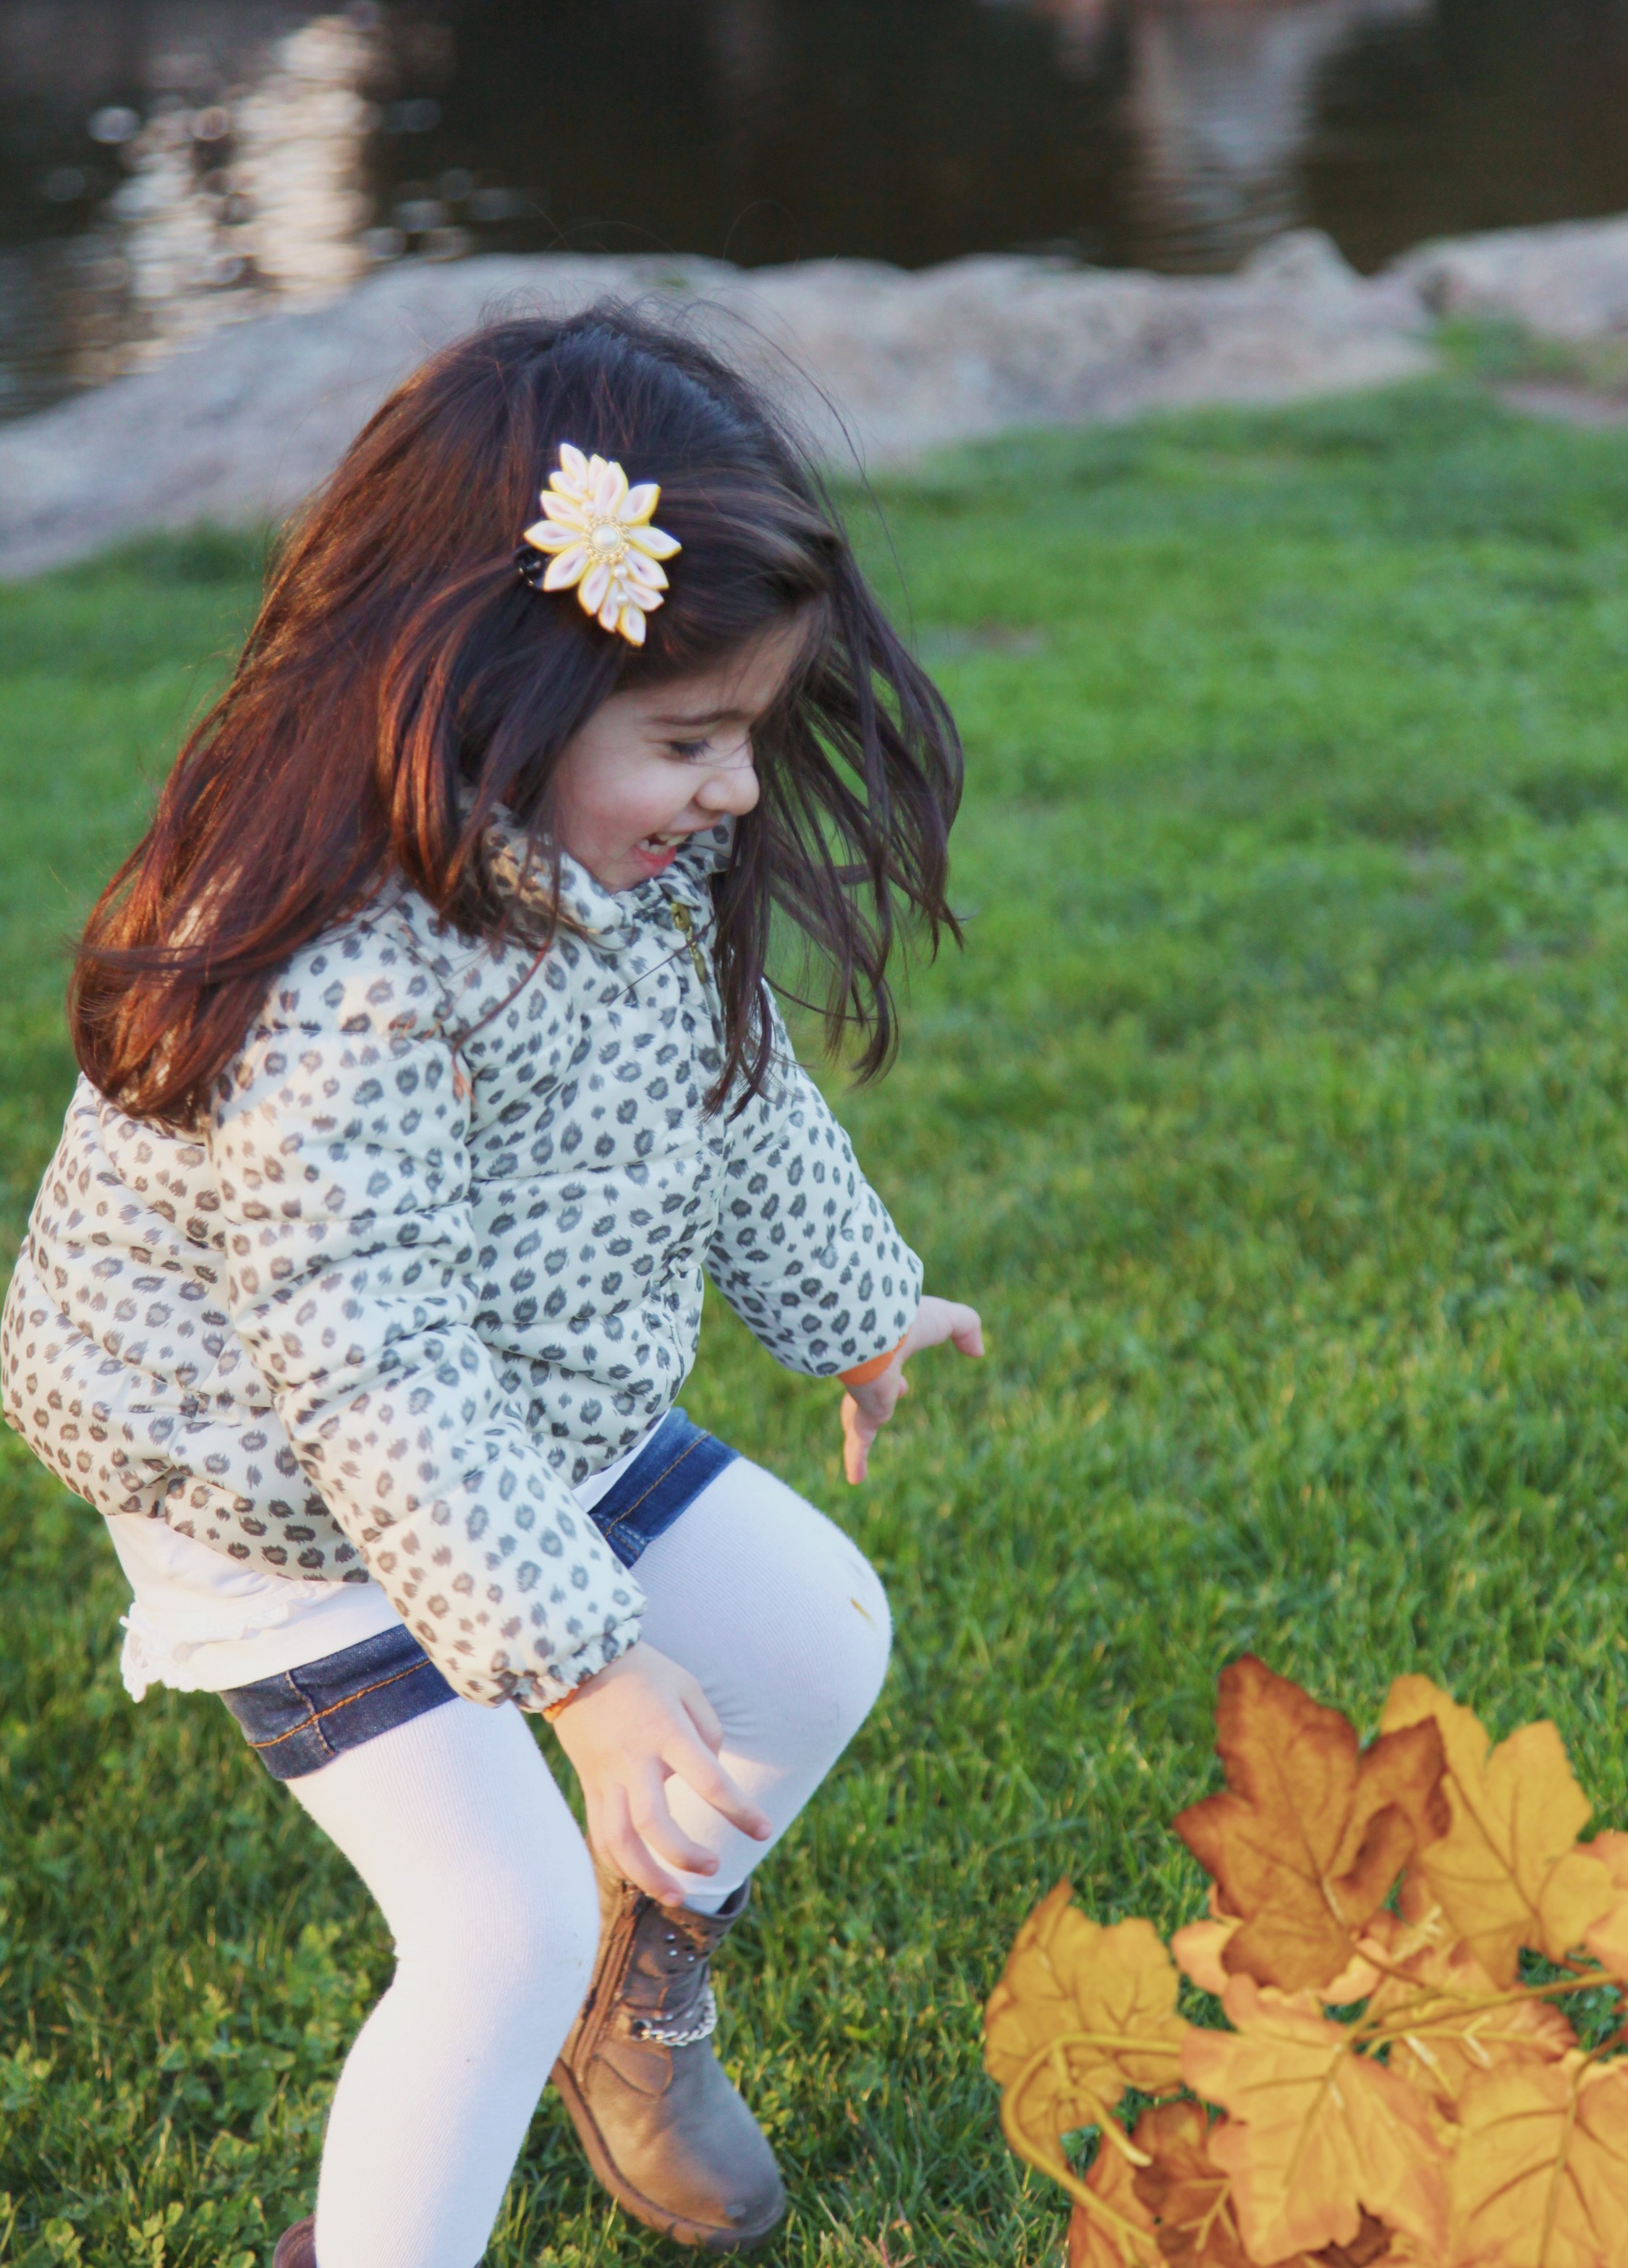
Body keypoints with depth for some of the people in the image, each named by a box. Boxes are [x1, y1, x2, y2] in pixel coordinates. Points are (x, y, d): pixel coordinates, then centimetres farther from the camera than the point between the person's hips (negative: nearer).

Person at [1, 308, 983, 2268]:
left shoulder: (635, 874, -9)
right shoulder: (335, 989, -38)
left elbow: (738, 1094, 9)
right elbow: (366, 1373, -36)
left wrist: (856, 1302, 23)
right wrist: (583, 1667, -36)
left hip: (552, 1431, 8)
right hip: (299, 1516, -8)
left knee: (825, 1636, 15)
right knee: (507, 1929, -10)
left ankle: (642, 1989, 39)